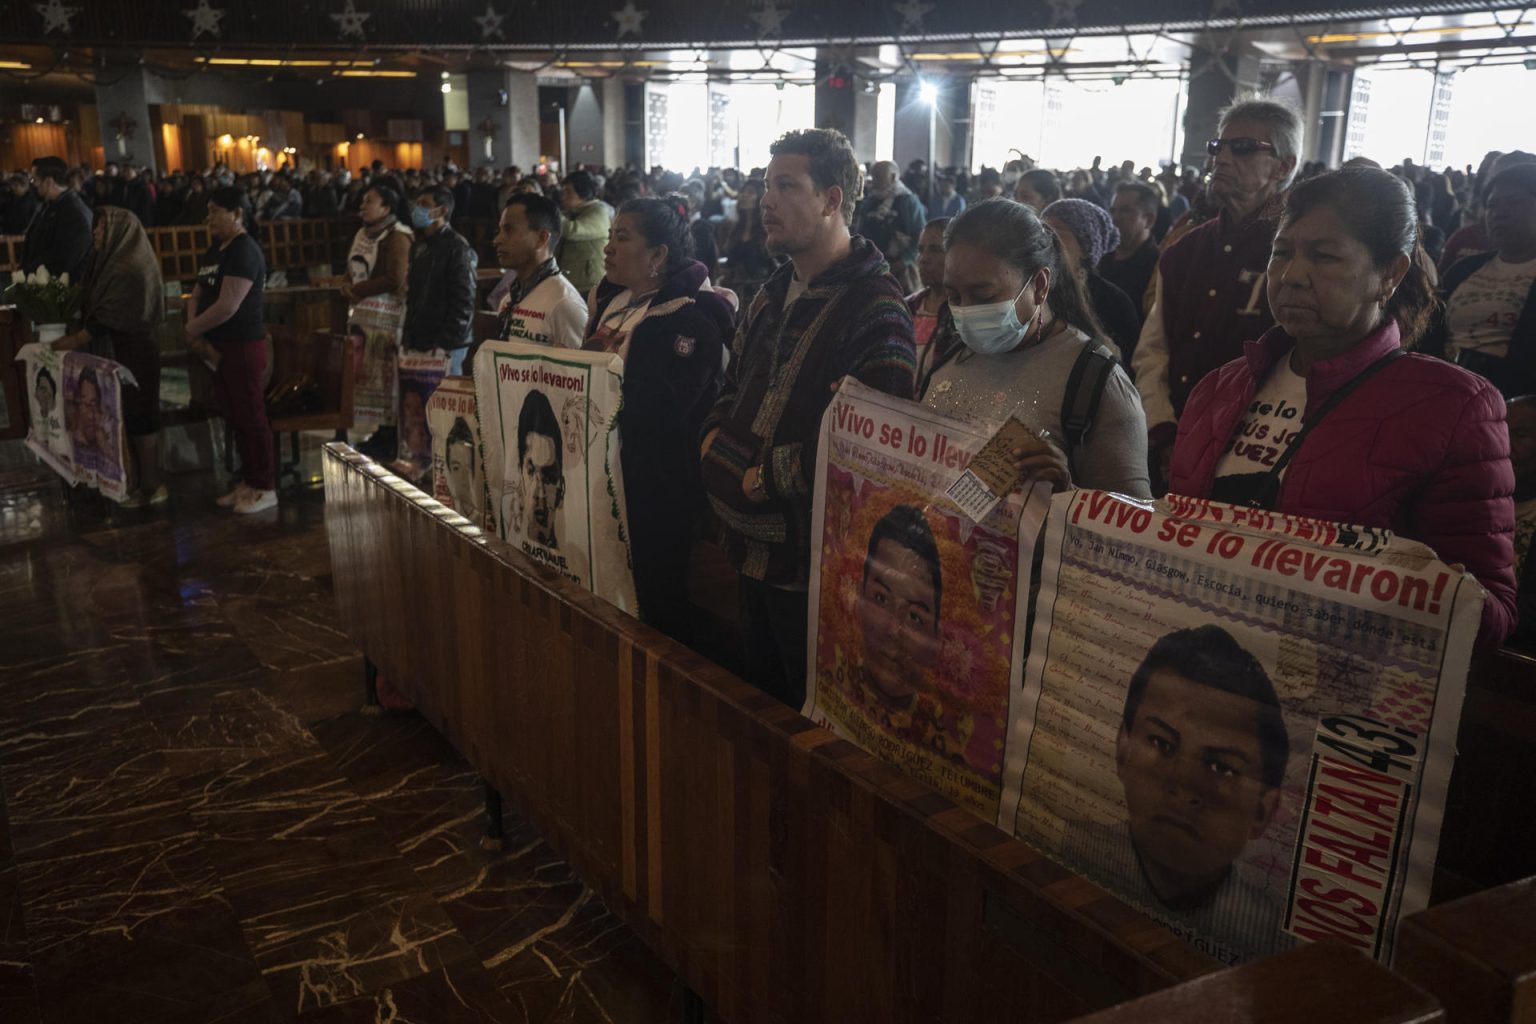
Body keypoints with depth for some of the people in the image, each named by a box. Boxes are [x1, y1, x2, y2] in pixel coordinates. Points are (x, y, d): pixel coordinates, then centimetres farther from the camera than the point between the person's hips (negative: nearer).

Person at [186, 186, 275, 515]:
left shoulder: (244, 251, -15)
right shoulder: (215, 250, 13)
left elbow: (227, 305, -22)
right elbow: (199, 293, 17)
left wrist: (192, 329, -8)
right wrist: (198, 335, 0)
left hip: (243, 346, -9)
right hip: (220, 347, 9)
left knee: (251, 417, -3)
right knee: (234, 416, 14)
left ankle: (265, 488, 6)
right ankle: (248, 481, 24)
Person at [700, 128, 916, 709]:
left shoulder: (874, 309, -17)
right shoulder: (774, 296, 12)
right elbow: (734, 386, 24)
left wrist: (765, 477, -19)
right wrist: (715, 438, 2)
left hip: (812, 556, -8)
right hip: (752, 545, 9)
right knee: (759, 696, 23)